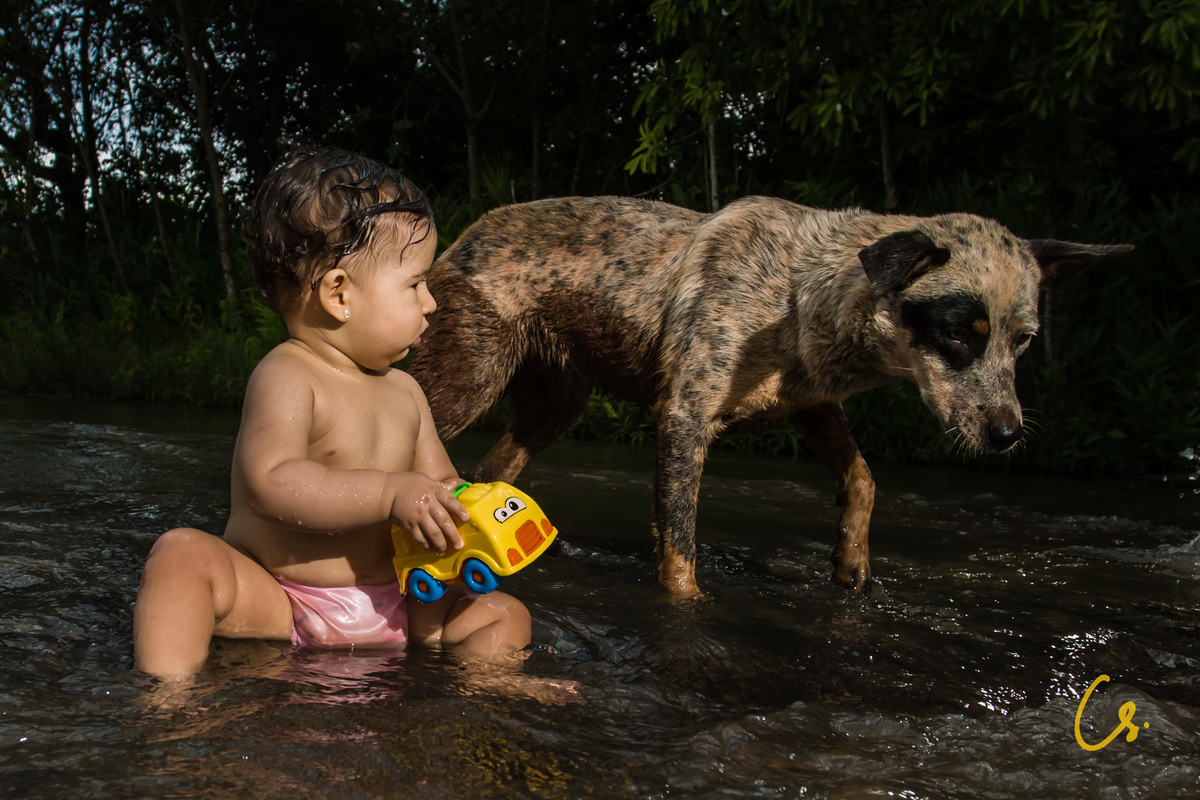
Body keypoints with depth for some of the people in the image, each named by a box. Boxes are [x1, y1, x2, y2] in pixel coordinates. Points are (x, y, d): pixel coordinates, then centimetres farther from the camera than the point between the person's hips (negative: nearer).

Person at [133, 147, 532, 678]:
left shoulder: (404, 391, 12)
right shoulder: (285, 377, -13)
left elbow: (438, 487, 17)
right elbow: (271, 484, -29)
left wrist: (473, 517, -8)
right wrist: (390, 492, -35)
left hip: (386, 609, 7)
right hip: (274, 606, -6)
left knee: (506, 615, 1)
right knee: (183, 553, -30)